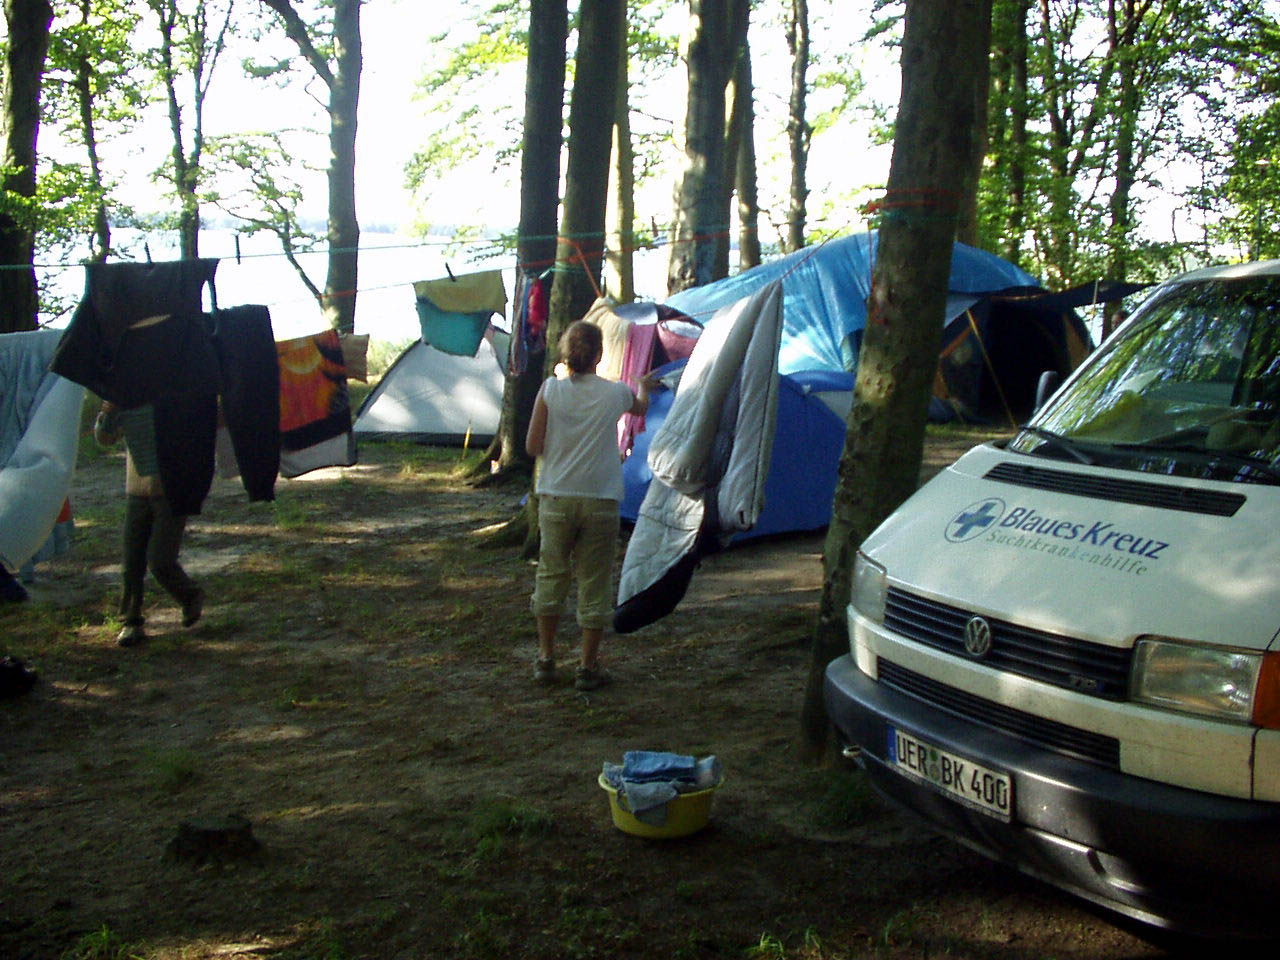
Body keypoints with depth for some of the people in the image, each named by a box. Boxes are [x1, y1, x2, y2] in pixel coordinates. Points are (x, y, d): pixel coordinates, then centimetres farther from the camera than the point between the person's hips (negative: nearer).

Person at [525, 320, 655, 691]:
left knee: (550, 576, 14)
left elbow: (532, 446, -2)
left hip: (556, 498, 1)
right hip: (600, 500, -1)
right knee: (594, 583, 6)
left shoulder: (550, 389, -4)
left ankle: (546, 659, 21)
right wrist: (643, 387, 46)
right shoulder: (615, 393, -1)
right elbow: (641, 407, 24)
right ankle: (588, 667, 12)